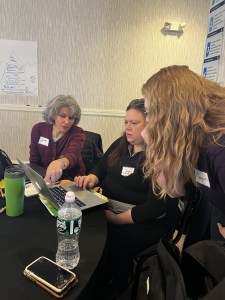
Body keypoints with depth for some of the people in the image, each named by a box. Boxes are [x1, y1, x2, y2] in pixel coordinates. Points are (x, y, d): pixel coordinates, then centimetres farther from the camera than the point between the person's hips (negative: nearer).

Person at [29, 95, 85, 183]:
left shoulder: (77, 133, -13)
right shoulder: (38, 129, -3)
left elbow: (72, 156, -34)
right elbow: (34, 161, 2)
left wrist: (58, 163, -56)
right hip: (44, 179, 3)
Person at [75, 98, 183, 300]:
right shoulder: (121, 144, 7)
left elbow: (156, 206, -21)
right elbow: (101, 169, 16)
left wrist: (117, 219, -26)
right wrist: (92, 178, -7)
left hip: (147, 221, -6)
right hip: (107, 207, 6)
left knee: (113, 239, -31)